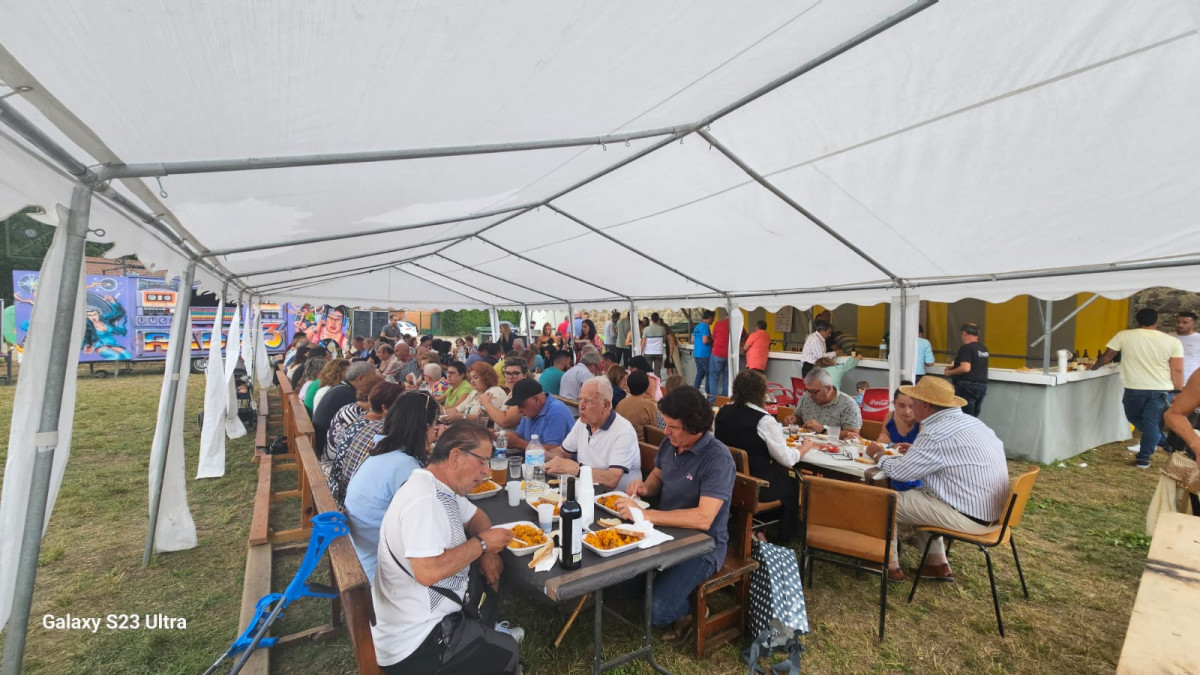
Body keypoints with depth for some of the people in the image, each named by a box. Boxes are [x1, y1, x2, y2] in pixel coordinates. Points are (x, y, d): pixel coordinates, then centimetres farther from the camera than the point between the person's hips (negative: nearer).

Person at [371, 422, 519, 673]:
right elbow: (427, 572, -34)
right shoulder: (423, 500, -28)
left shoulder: (442, 486, 1)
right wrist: (481, 543, -22)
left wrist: (488, 552, -5)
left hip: (429, 616, 8)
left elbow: (476, 517, 14)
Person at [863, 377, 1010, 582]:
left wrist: (878, 455, 3)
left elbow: (899, 472, -15)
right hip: (990, 510, 9)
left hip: (969, 517, -9)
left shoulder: (936, 433, -22)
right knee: (918, 494, 26)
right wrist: (915, 451, 17)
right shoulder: (970, 421, 7)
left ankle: (890, 566, 16)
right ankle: (938, 564, 26)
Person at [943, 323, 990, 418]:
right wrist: (954, 367, 24)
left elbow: (965, 368, -23)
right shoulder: (983, 348, 12)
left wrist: (950, 372, -9)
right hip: (982, 386, 8)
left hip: (968, 386, -8)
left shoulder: (966, 348, -14)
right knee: (973, 417, 12)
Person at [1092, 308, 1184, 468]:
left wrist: (1093, 367, 20)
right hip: (1161, 390, 2)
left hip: (1134, 388, -1)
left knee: (1134, 418, 23)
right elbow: (1177, 371, -4)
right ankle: (1143, 458, 11)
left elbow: (1106, 357, 2)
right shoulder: (1173, 342, -2)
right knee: (1152, 423, 8)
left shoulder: (1124, 336, -4)